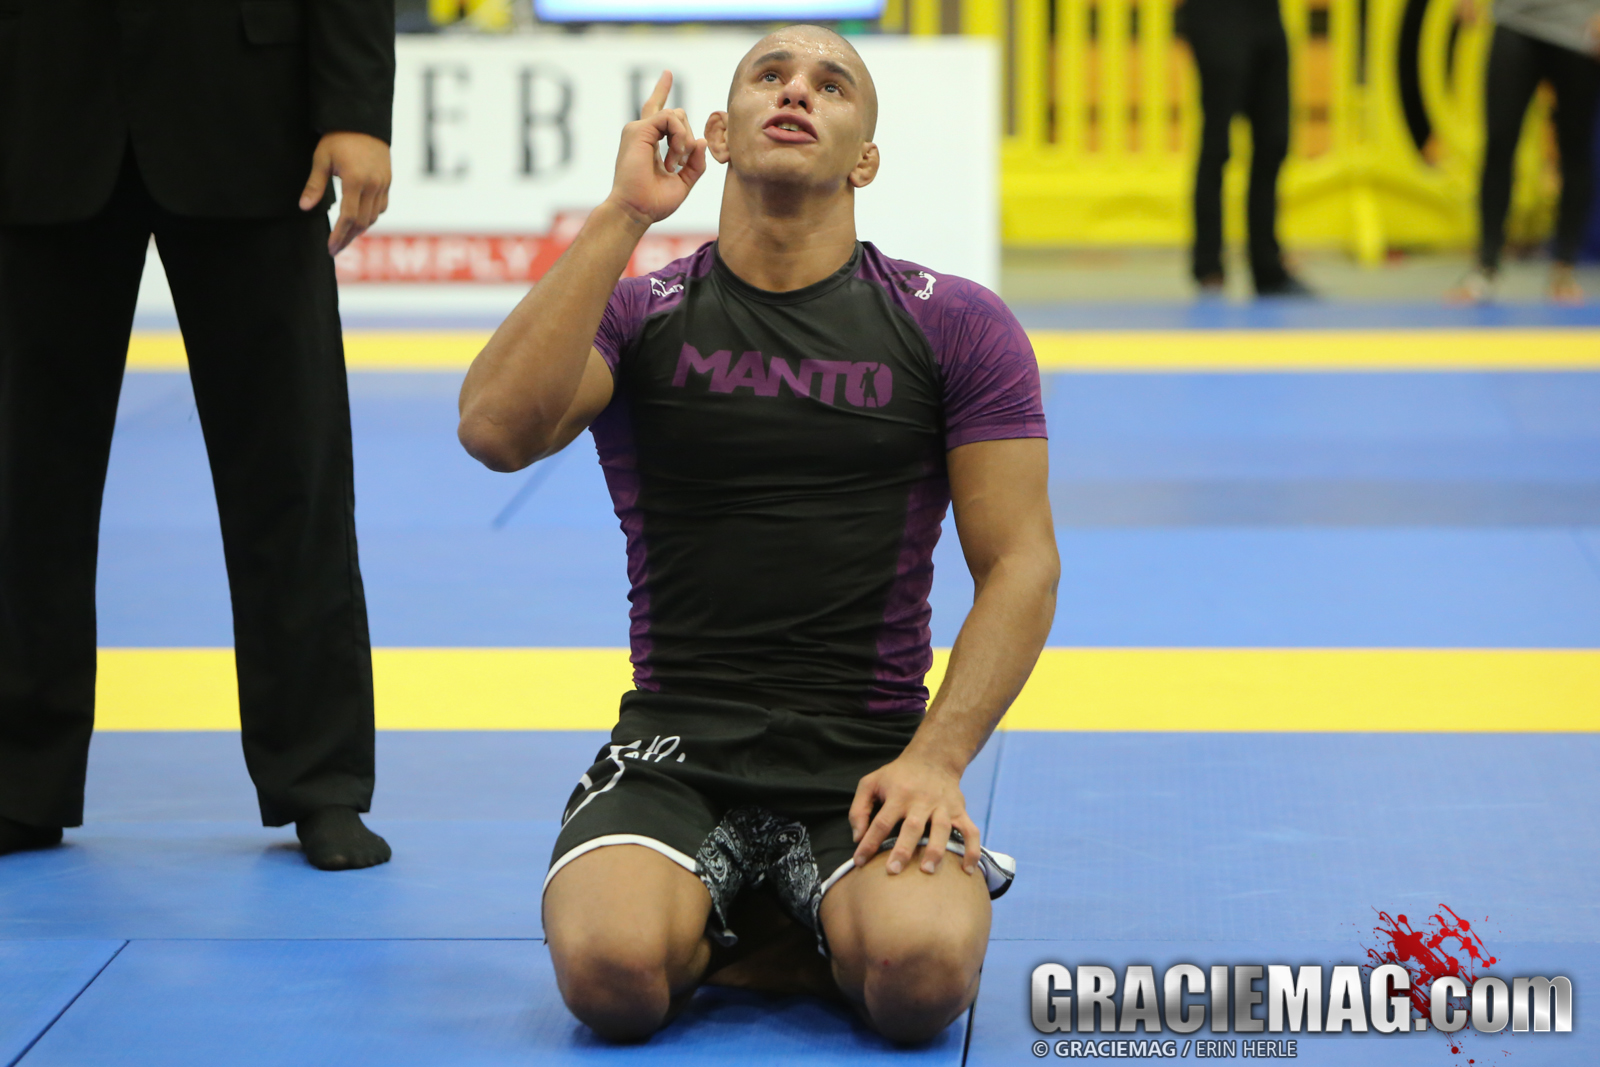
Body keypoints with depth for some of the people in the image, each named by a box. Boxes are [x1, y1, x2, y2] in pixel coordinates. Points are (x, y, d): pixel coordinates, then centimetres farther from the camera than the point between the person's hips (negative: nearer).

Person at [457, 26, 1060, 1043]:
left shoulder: (958, 326, 5)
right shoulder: (638, 311, 5)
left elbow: (1021, 565, 1)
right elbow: (497, 431, -14)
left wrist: (935, 759, -14)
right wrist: (622, 217, -15)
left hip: (870, 757, 0)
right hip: (675, 754, 0)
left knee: (923, 976, -31)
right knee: (610, 972, -29)